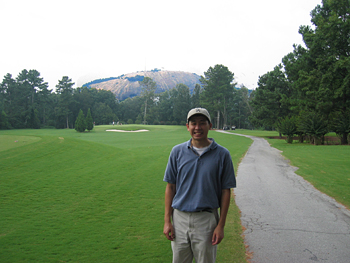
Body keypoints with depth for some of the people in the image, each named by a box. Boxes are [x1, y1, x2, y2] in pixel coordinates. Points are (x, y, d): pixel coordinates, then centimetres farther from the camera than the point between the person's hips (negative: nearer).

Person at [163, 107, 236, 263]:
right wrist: (167, 221, 0)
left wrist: (221, 225, -5)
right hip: (180, 218, 2)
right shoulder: (177, 151, 1)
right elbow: (170, 187, 3)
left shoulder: (222, 154, -4)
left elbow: (226, 191, -2)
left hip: (206, 220, -2)